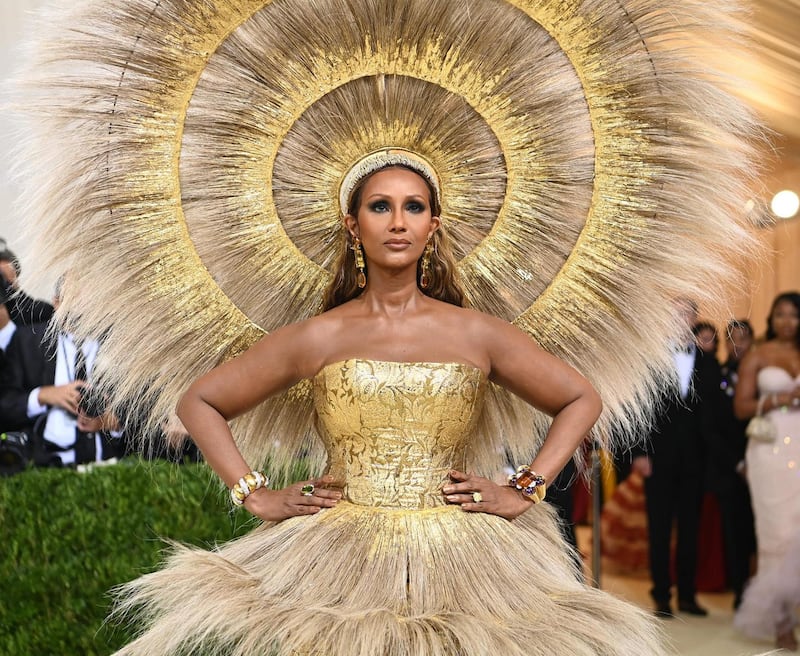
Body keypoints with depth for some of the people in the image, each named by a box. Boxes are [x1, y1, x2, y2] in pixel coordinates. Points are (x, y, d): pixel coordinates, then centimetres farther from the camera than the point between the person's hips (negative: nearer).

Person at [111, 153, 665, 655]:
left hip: (455, 557, 1)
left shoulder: (476, 335, 2)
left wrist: (525, 492, 4)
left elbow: (582, 400, 13)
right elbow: (199, 403, 9)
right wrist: (256, 496, 1)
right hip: (339, 561, 0)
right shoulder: (318, 338, 1)